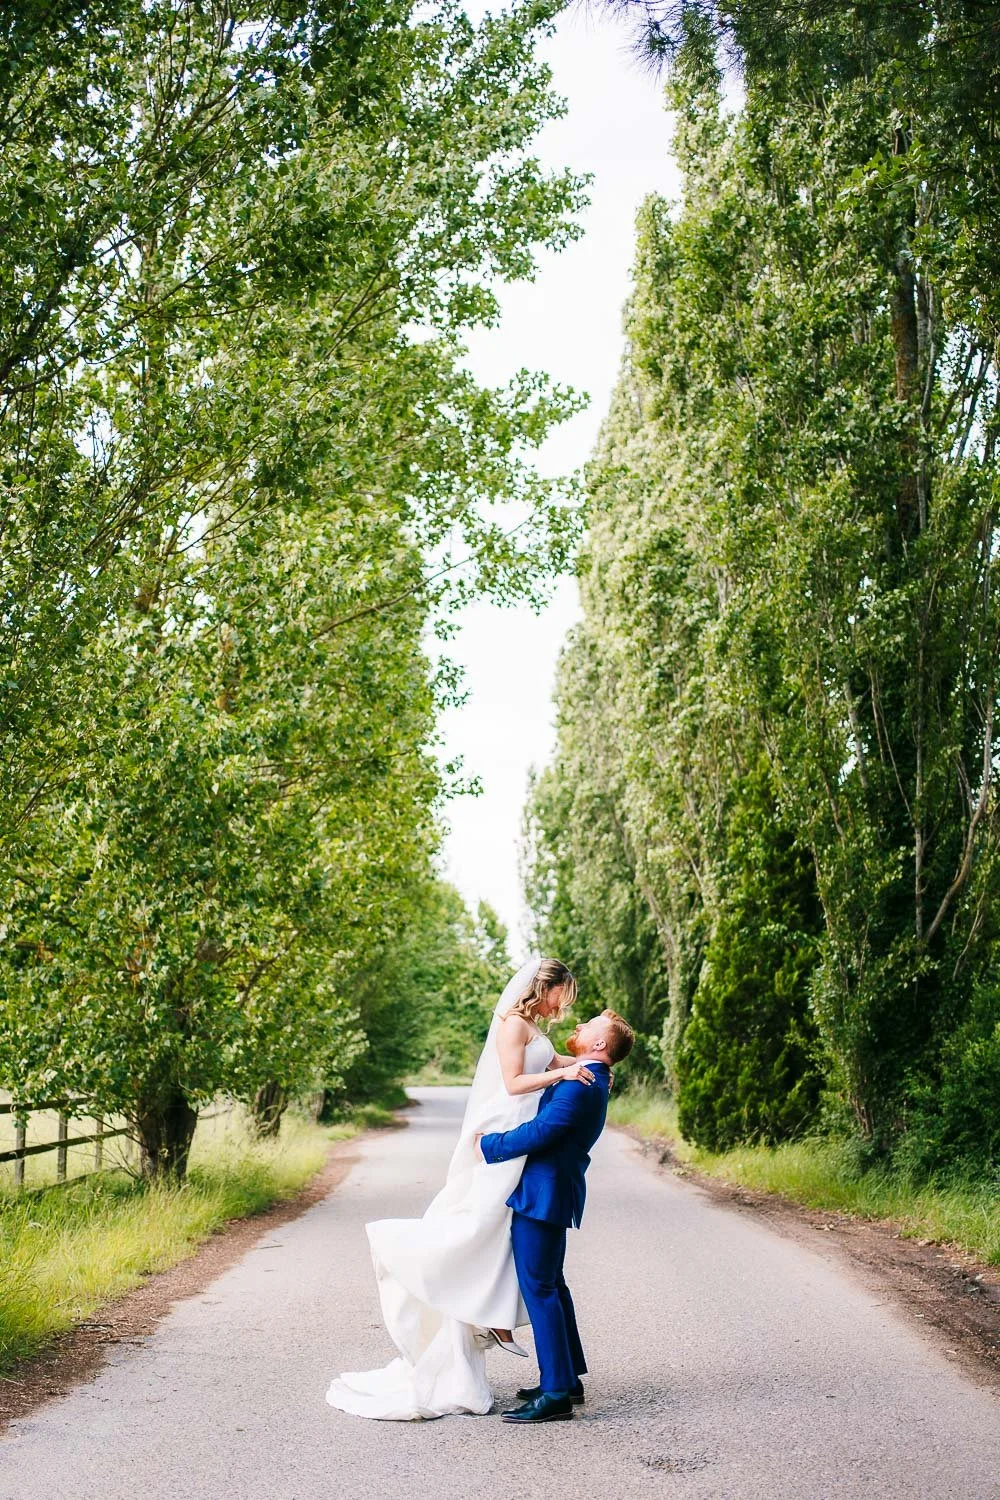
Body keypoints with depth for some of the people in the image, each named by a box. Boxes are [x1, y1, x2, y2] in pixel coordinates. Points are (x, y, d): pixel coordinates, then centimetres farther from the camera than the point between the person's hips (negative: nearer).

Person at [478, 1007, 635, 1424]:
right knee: (550, 1284, 18)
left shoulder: (582, 1086, -20)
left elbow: (539, 1131, -24)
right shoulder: (591, 1081, 13)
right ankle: (569, 1377, 27)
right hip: (545, 1192, 11)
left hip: (543, 1194, -11)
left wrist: (489, 1144, -12)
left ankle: (556, 1393, -3)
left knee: (538, 1287, -7)